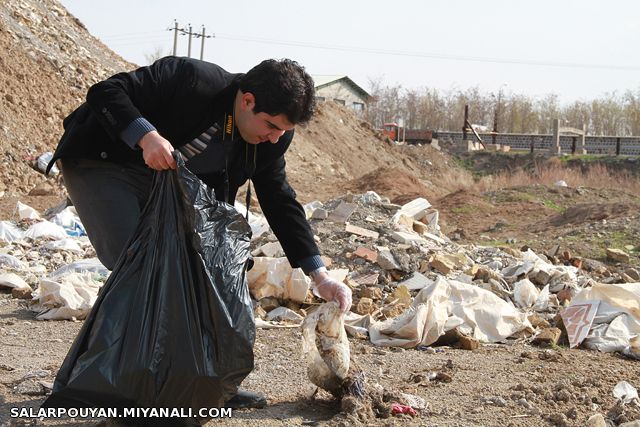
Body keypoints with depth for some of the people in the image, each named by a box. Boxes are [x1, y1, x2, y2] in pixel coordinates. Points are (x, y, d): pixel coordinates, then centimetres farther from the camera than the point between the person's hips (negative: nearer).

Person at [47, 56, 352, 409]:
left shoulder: (270, 138, -10)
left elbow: (280, 202, -1)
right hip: (99, 163, -7)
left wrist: (320, 275, -7)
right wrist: (147, 136, -45)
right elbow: (104, 92, -28)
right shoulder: (188, 79, -30)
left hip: (160, 179, 7)